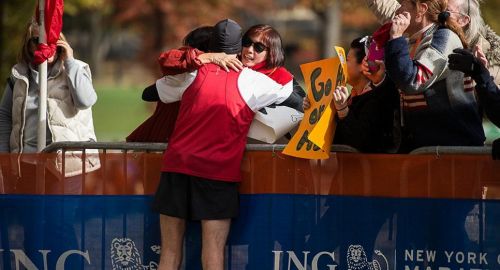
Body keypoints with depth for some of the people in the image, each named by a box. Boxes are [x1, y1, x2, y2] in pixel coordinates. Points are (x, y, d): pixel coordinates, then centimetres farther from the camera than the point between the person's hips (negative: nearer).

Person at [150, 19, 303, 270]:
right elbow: (299, 101, 8)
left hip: (176, 166, 3)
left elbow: (149, 94, 23)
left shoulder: (192, 75, 9)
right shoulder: (250, 81, 2)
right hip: (218, 173, -3)